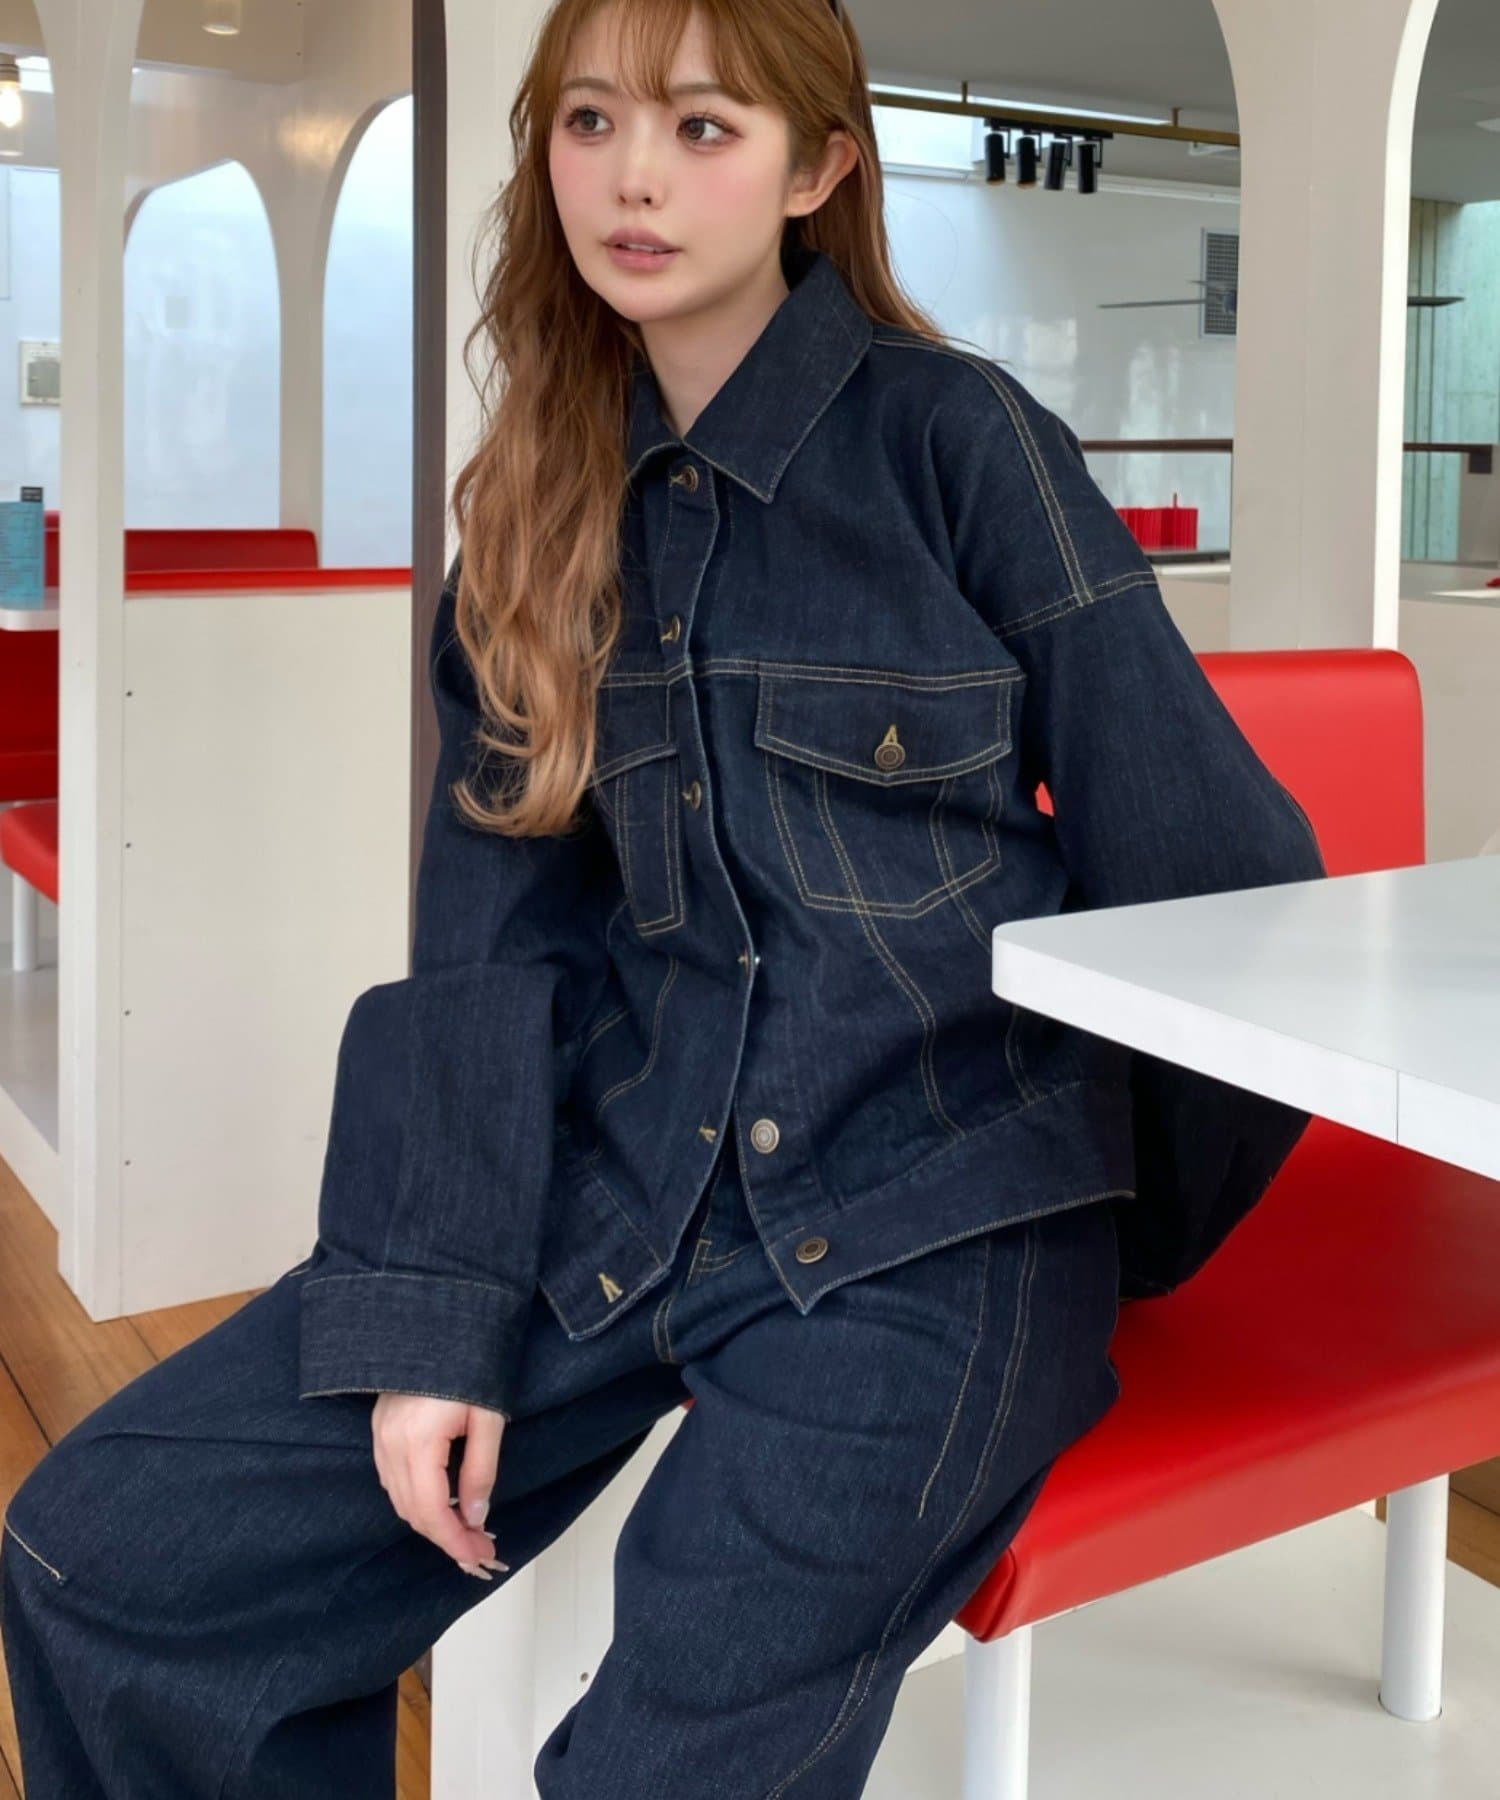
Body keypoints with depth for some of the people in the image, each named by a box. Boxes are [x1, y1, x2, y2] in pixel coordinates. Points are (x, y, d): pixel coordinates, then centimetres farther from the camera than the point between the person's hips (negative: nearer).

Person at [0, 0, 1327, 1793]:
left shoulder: (957, 437, -5)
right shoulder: (544, 502, 9)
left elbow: (1209, 870, -2)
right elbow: (491, 936, 5)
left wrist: (1128, 1242, 9)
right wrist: (434, 1309, -6)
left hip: (922, 1223, -4)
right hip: (617, 1179, 5)